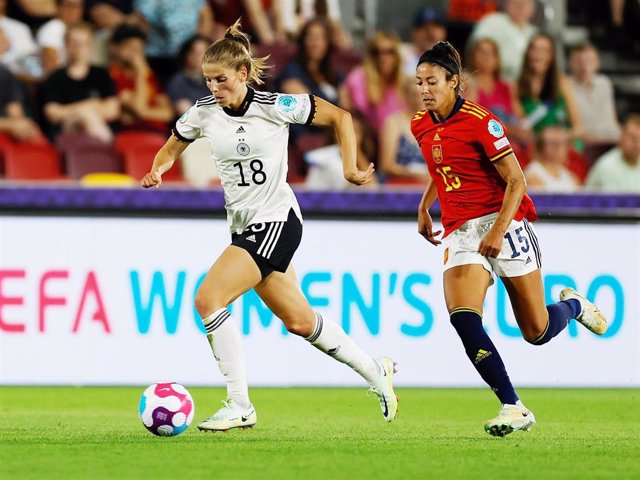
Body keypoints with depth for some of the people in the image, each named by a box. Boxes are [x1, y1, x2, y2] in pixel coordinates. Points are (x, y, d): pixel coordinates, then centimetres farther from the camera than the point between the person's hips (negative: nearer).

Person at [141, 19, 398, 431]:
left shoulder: (275, 106, -13)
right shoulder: (202, 114, 1)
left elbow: (340, 117, -2)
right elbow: (171, 150, 16)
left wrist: (350, 169, -8)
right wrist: (157, 171, -6)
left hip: (277, 220, -7)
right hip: (244, 226, 7)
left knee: (208, 299, -19)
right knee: (299, 321, 12)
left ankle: (239, 406, -13)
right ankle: (375, 372, 33)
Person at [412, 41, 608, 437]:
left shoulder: (480, 121, -14)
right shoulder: (421, 126, 7)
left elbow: (516, 181, -14)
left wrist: (498, 230, -23)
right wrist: (424, 208, 22)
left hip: (503, 223, -5)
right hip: (459, 232, 5)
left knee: (537, 332, -1)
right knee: (462, 319, -21)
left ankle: (574, 305, 37)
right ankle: (514, 408, -18)